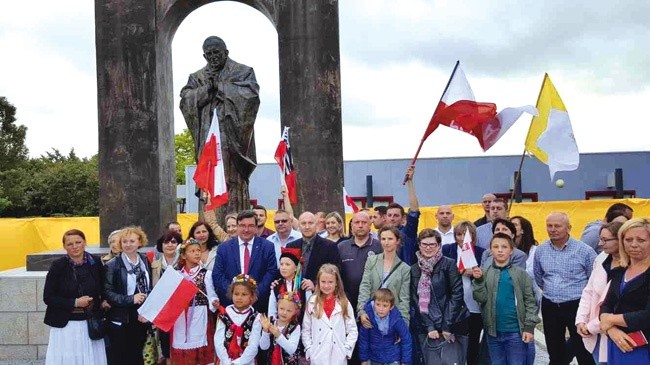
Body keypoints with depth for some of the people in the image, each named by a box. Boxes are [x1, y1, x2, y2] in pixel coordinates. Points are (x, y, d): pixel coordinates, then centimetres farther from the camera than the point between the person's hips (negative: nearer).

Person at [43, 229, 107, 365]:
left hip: (90, 324, 2)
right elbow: (48, 297, -6)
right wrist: (75, 303, -13)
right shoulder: (58, 266, -6)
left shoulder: (95, 263, 2)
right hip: (65, 325, -2)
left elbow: (102, 288, 18)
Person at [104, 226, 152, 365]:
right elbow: (107, 293, -14)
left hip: (141, 319, 4)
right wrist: (130, 299, -22)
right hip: (121, 321, -4)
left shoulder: (145, 261, 7)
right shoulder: (112, 265, -9)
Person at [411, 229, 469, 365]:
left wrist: (447, 326, -11)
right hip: (425, 329, 3)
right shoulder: (414, 269, 9)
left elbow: (457, 294, -7)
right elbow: (415, 301, 5)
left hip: (450, 327, -3)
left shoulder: (448, 264, -2)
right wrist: (429, 327, -5)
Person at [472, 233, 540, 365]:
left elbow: (530, 301, -3)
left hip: (516, 332, -2)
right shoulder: (485, 274, 0)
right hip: (494, 332, 2)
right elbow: (481, 298, -5)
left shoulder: (521, 274, -4)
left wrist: (529, 327, -7)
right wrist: (478, 281, -18)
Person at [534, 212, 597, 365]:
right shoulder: (540, 250, 1)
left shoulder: (584, 250, -11)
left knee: (583, 352, 3)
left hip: (577, 306, -4)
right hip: (549, 307, 4)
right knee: (554, 352, 16)